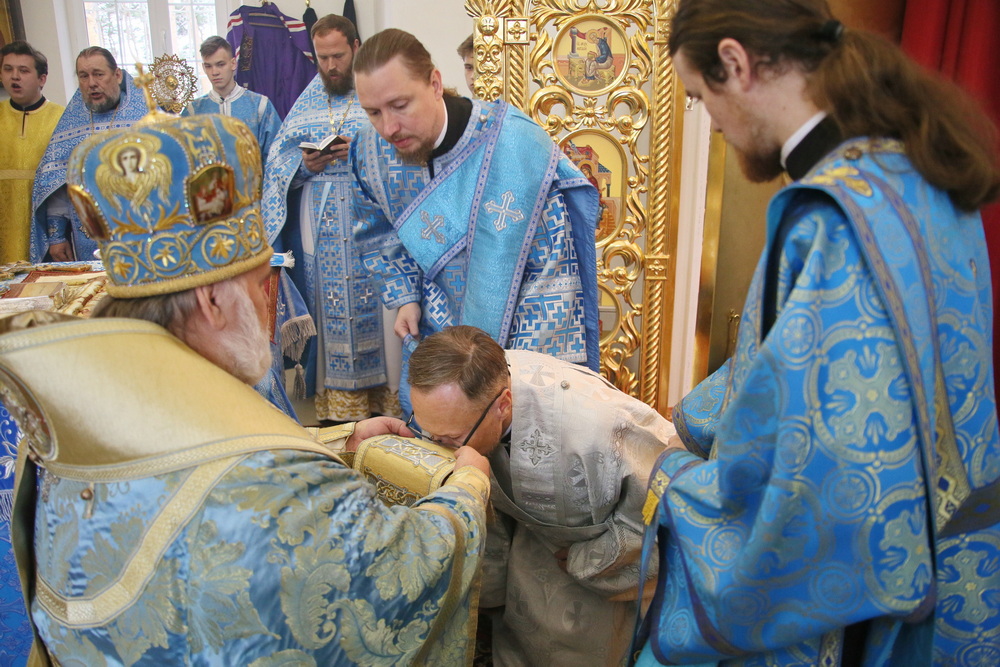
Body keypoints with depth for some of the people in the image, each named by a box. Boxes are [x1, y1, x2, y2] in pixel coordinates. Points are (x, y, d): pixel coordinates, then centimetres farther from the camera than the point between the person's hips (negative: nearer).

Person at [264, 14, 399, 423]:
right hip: (320, 227, 4)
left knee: (374, 303, -2)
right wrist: (305, 165, -9)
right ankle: (336, 400, 15)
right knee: (329, 306, 6)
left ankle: (383, 396, 8)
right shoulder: (307, 101, 14)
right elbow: (280, 159, 12)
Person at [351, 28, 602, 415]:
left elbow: (553, 266, -22)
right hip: (431, 335, 5)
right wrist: (404, 297, -1)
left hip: (518, 336, -4)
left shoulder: (514, 144, -27)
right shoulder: (370, 151, -9)